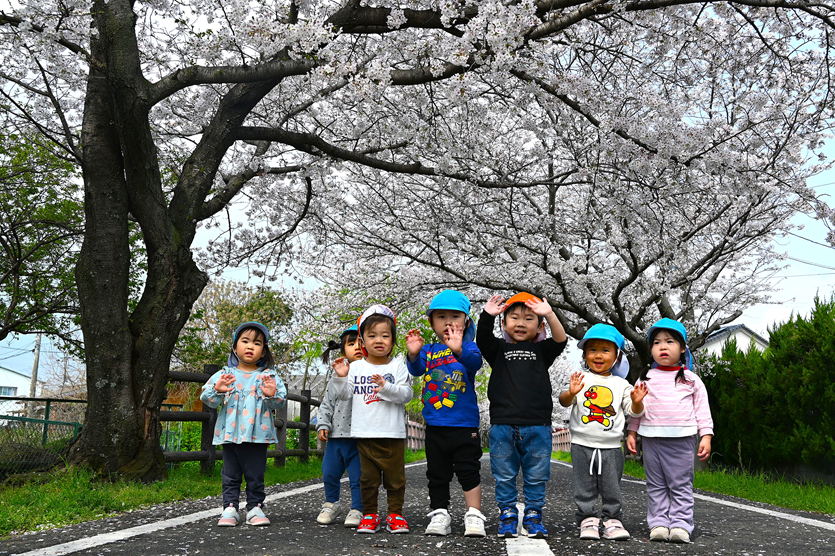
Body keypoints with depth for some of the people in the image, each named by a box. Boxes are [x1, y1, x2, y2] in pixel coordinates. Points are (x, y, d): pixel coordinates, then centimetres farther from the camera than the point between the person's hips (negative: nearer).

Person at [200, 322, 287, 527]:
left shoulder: (269, 376, 4)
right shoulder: (224, 374, 6)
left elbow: (281, 402, -1)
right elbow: (207, 398, 0)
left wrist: (272, 395, -22)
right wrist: (217, 390, -20)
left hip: (257, 435, -1)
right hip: (230, 434, 1)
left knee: (256, 475, 6)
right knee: (230, 475, 8)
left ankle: (255, 508, 17)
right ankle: (229, 509, 15)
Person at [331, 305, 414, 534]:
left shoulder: (397, 367, 2)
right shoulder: (355, 367, 5)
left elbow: (406, 394, -8)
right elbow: (344, 394, 4)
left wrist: (386, 387, -22)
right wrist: (341, 377, -12)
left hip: (393, 433, -1)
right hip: (364, 434, 1)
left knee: (395, 477, 6)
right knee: (368, 478, 8)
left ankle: (395, 515, 18)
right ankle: (370, 515, 19)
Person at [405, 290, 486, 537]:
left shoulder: (468, 347, -3)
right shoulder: (429, 350, 8)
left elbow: (476, 362, -25)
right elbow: (417, 370, -7)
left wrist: (459, 350, -47)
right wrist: (414, 354, -29)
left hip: (464, 423, -4)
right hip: (435, 424, 4)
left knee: (468, 470, 0)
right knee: (437, 473, 12)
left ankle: (474, 516, 7)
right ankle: (440, 515, 22)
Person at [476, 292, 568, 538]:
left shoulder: (541, 350, 9)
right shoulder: (499, 349, 8)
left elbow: (560, 341, -9)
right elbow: (482, 339, -11)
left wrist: (549, 315, -26)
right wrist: (488, 315, -29)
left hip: (537, 426, 0)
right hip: (502, 426, 0)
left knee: (536, 477, 7)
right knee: (504, 477, 8)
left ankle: (533, 518, 20)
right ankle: (508, 518, 20)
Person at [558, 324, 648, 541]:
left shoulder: (620, 384, 7)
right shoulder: (580, 379, 1)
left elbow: (634, 411, 7)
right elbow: (564, 402, -10)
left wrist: (637, 401, -15)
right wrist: (571, 392, -32)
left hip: (611, 447, 1)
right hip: (582, 445, -1)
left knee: (612, 489, 6)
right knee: (585, 488, 5)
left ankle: (612, 521, 18)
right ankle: (588, 520, 15)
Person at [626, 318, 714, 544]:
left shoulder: (691, 379, 8)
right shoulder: (645, 378, 11)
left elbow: (702, 409, 6)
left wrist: (706, 436, -2)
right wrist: (632, 433, 8)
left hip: (682, 439, -2)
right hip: (651, 438, 2)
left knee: (681, 485, 0)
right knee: (656, 486, 6)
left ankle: (681, 525, 5)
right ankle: (659, 524, 10)